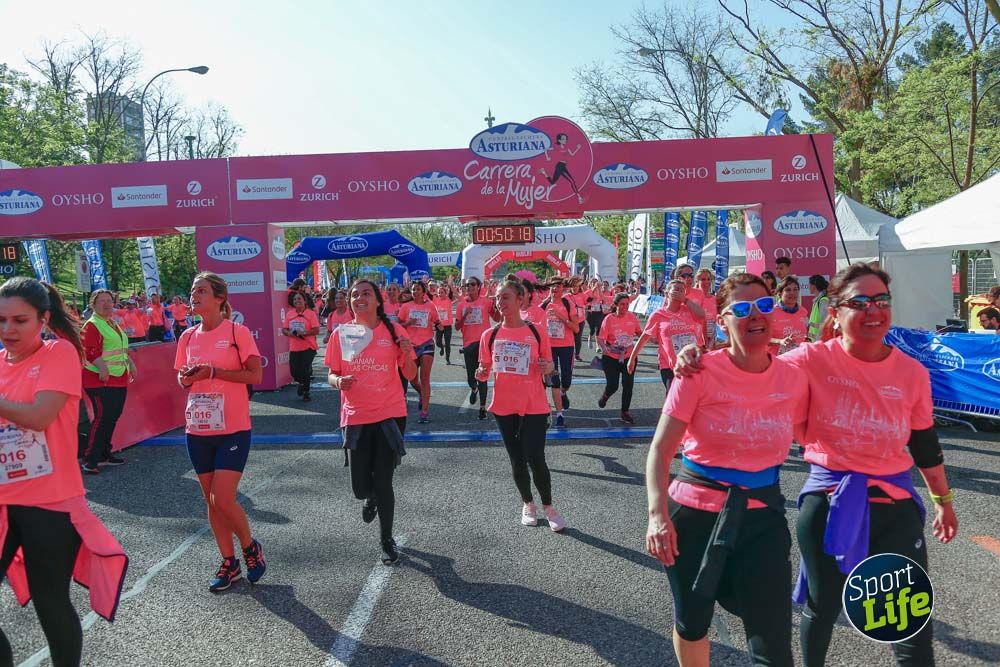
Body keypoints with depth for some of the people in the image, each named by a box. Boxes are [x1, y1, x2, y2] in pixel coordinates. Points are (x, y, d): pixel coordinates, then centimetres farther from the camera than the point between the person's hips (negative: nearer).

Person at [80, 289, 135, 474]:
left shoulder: (113, 324, 19)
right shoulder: (91, 325, -10)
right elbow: (91, 352, -19)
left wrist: (130, 363, 18)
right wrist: (103, 368, -30)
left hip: (119, 379, 9)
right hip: (101, 380, -9)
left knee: (113, 417, 13)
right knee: (102, 417, -10)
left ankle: (104, 455, 24)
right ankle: (89, 460, -4)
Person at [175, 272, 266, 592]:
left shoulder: (237, 332, -8)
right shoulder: (188, 337, 7)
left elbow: (255, 375, -12)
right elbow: (182, 378, 16)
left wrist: (214, 372, -20)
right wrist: (186, 379, -7)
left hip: (232, 429, -5)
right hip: (198, 430, 6)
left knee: (223, 499, -10)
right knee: (211, 500, 10)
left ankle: (251, 547, 17)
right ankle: (229, 563, 25)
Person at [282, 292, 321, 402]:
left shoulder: (311, 313, -6)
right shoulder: (289, 314, 8)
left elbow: (316, 331, -11)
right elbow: (284, 329, 11)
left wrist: (304, 333, -24)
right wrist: (288, 333, -11)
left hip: (308, 348, -4)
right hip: (294, 348, 4)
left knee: (305, 370, -6)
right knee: (294, 371, 4)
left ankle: (306, 393, 14)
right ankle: (302, 382, 38)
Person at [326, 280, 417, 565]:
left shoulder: (392, 330, -1)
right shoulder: (342, 333, 2)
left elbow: (410, 375, 2)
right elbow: (332, 375, 8)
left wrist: (407, 354, -19)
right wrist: (338, 381, -15)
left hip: (390, 414, -1)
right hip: (356, 417, 2)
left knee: (383, 481, -2)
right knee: (362, 487, 3)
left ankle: (387, 540, 21)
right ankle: (372, 497, 42)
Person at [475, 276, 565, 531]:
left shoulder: (537, 332, -4)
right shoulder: (490, 335, 0)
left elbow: (549, 367, 4)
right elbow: (485, 369, 7)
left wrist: (546, 367, -18)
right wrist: (481, 374, -15)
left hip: (534, 407, -2)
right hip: (504, 407, 2)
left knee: (536, 460, -6)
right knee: (517, 460, 12)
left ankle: (548, 507, 16)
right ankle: (528, 504, 33)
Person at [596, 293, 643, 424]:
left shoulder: (632, 317, -3)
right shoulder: (609, 319, -12)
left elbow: (639, 333, 11)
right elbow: (600, 338, -13)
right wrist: (604, 347, -33)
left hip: (629, 356, 3)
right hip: (611, 358, -2)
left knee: (628, 385, 1)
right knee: (612, 385, 0)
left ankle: (625, 412, 17)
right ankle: (605, 396, 38)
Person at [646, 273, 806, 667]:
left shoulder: (793, 378, -3)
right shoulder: (699, 372, -13)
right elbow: (661, 449, -15)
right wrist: (658, 514, -24)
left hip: (763, 515, 2)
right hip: (695, 512, -2)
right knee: (691, 623, 17)